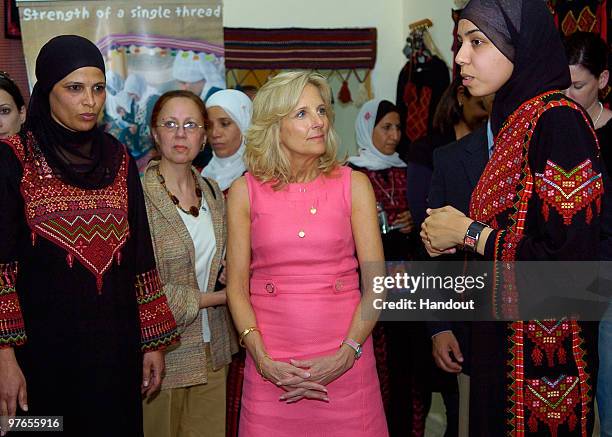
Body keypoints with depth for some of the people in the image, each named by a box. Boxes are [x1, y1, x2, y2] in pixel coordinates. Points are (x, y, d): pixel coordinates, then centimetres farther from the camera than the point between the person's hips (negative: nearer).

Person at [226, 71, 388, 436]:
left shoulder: (353, 184, 1)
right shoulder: (245, 191, 1)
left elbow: (376, 282, -2)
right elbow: (237, 287, 2)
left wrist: (346, 355, -12)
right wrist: (265, 362, -9)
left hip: (344, 362, 0)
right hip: (271, 365, 0)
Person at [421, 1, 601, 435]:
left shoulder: (558, 119, -17)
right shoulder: (516, 119, 9)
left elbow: (571, 261, -23)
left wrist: (469, 232, -13)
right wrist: (451, 239, 0)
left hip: (541, 358, -8)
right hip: (500, 338, 8)